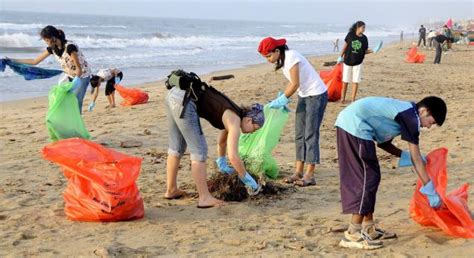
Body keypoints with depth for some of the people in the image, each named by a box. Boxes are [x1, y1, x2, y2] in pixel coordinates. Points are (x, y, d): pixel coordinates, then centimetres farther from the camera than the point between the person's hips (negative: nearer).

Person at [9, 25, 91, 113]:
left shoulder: (69, 46, -28)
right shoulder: (52, 48, -5)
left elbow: (79, 68, -25)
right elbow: (35, 61, 2)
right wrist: (12, 60, -2)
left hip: (82, 76, -7)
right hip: (69, 76, 7)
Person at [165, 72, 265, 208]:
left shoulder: (231, 115, 20)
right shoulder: (235, 120, -5)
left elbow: (222, 140, 39)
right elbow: (233, 156, -13)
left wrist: (222, 164, 52)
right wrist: (248, 180, -1)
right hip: (184, 100, -9)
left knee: (177, 146, 19)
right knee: (199, 150, -2)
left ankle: (171, 190, 31)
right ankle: (204, 198, 3)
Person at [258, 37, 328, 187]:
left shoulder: (291, 57, -22)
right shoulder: (282, 60, 5)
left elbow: (295, 84, -22)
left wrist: (282, 100, -13)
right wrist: (283, 99, -1)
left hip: (317, 94, -9)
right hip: (304, 96, 9)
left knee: (310, 134, -8)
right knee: (299, 135, 7)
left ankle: (309, 175, -5)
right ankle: (298, 172, 11)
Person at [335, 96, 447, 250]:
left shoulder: (403, 112, 20)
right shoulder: (411, 117, -6)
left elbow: (383, 142, 28)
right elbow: (416, 159, -5)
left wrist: (406, 156, 24)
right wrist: (431, 192, 0)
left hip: (346, 123, 10)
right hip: (355, 126, -10)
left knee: (366, 178, 14)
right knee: (368, 179, -5)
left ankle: (368, 229, 21)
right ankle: (352, 235, -4)